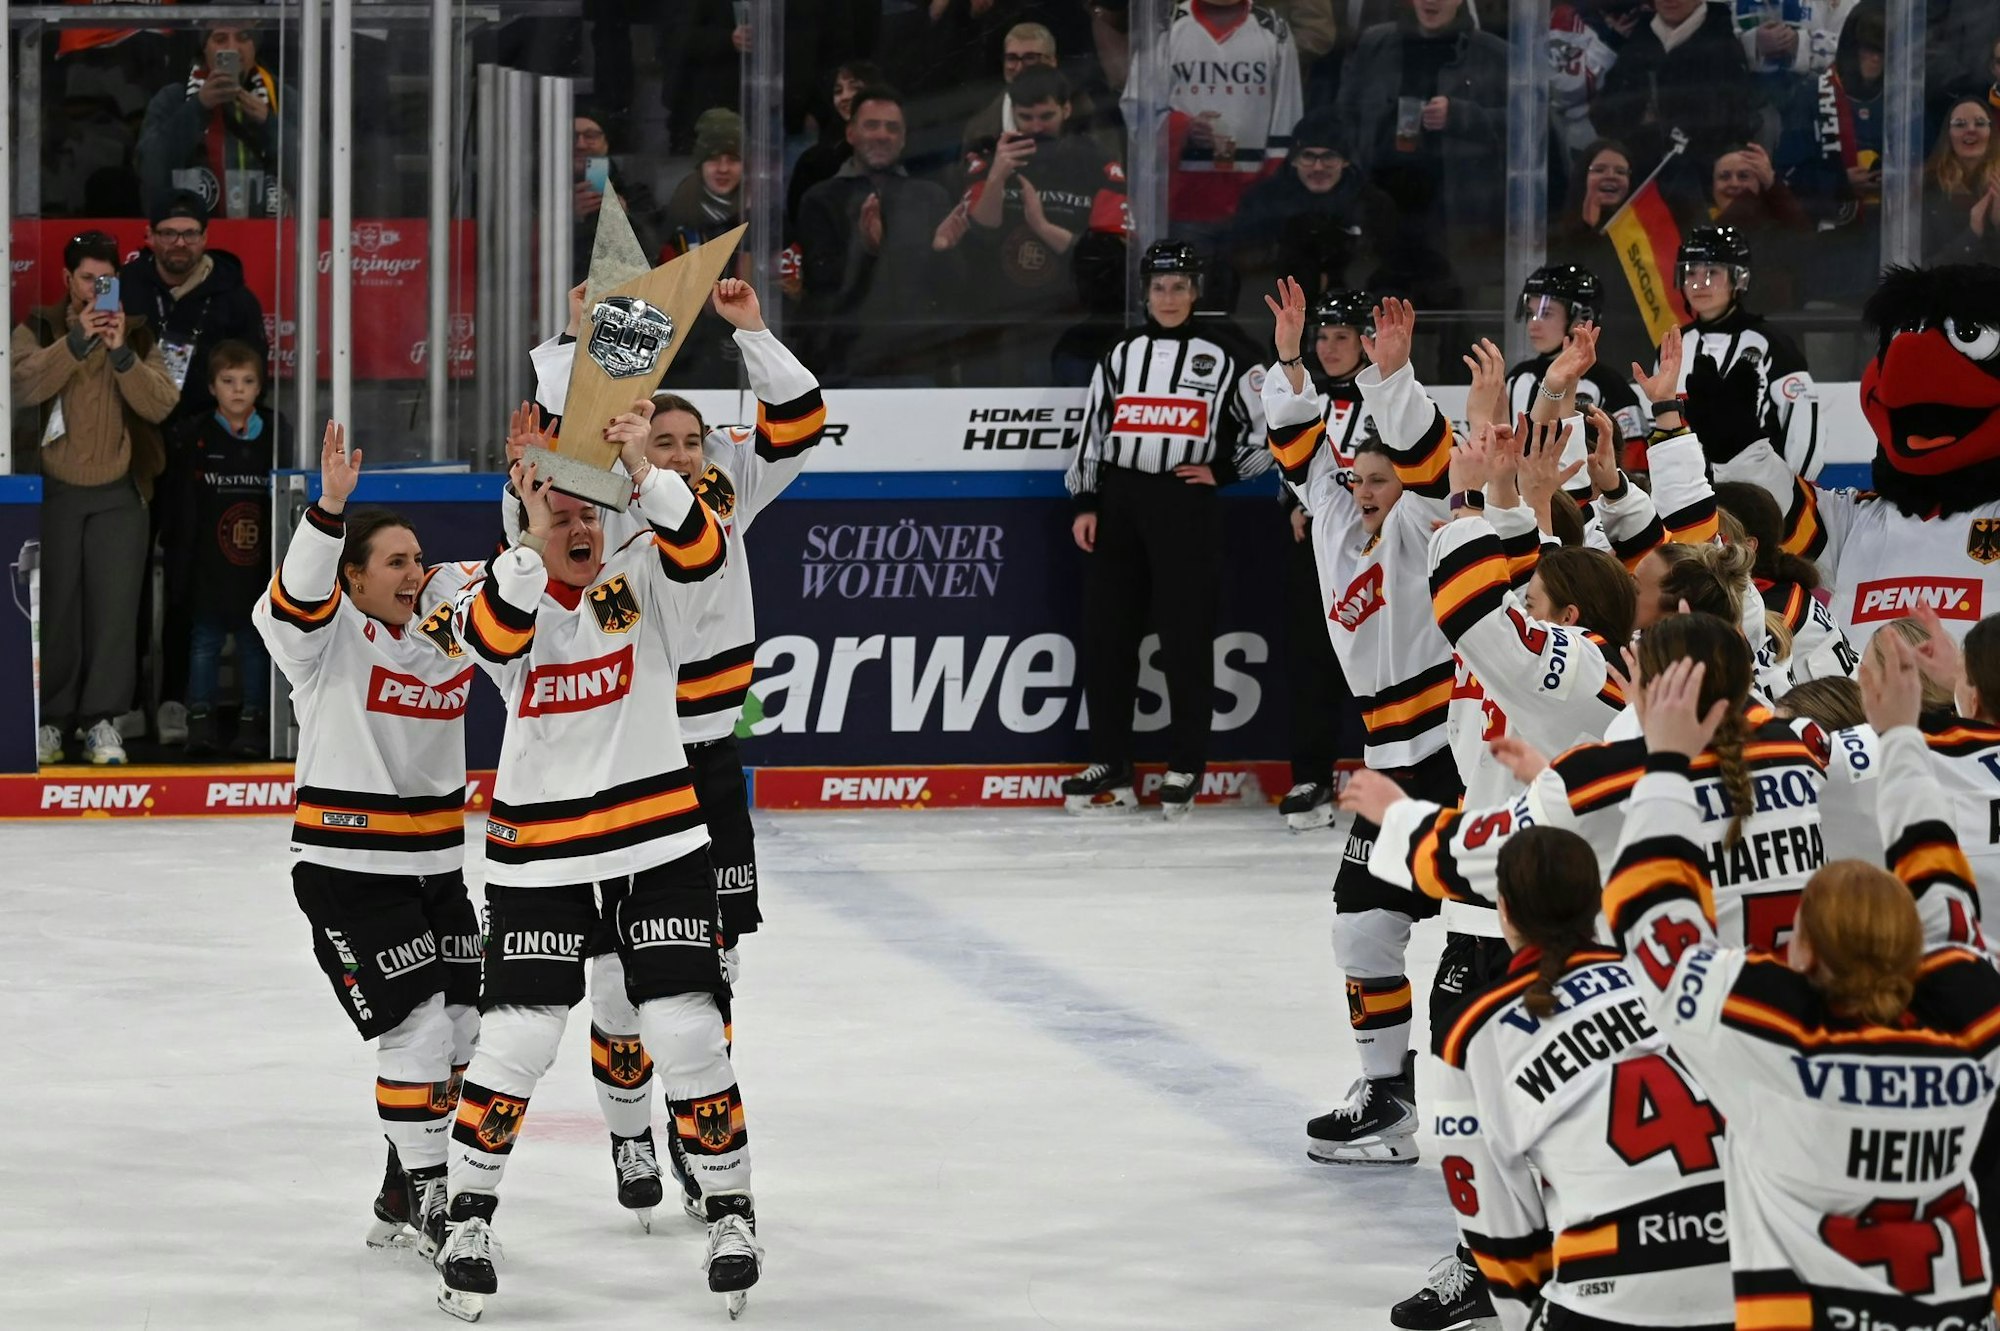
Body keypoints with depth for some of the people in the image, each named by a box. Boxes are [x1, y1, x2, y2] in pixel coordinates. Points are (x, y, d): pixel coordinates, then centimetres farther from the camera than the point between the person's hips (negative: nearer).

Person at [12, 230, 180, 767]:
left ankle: (101, 719, -2)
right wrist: (77, 341, -24)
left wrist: (121, 353, -19)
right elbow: (25, 385, -16)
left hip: (117, 496, 1)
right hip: (53, 494, -1)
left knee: (114, 607, -5)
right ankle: (52, 719, 9)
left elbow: (160, 405, -6)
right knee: (56, 609, 1)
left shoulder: (137, 335, 7)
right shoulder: (38, 331, 4)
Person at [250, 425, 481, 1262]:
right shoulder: (329, 636, -9)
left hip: (435, 869, 7)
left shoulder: (442, 632, 8)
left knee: (462, 1030, 8)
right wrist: (331, 506, -43)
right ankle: (425, 1200, 2)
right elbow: (296, 599, -29)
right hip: (345, 872, -7)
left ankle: (403, 1197, 23)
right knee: (419, 1030, -12)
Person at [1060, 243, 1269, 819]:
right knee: (1107, 633, 3)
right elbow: (1093, 430, 14)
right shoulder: (1123, 354, 13)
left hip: (1187, 506, -4)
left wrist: (1225, 471, -3)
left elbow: (1269, 422, 4)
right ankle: (1111, 766, 11)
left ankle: (1186, 768, 2)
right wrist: (1085, 503, 7)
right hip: (1119, 502, 4)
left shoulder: (1222, 355, 2)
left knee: (1185, 636, -6)